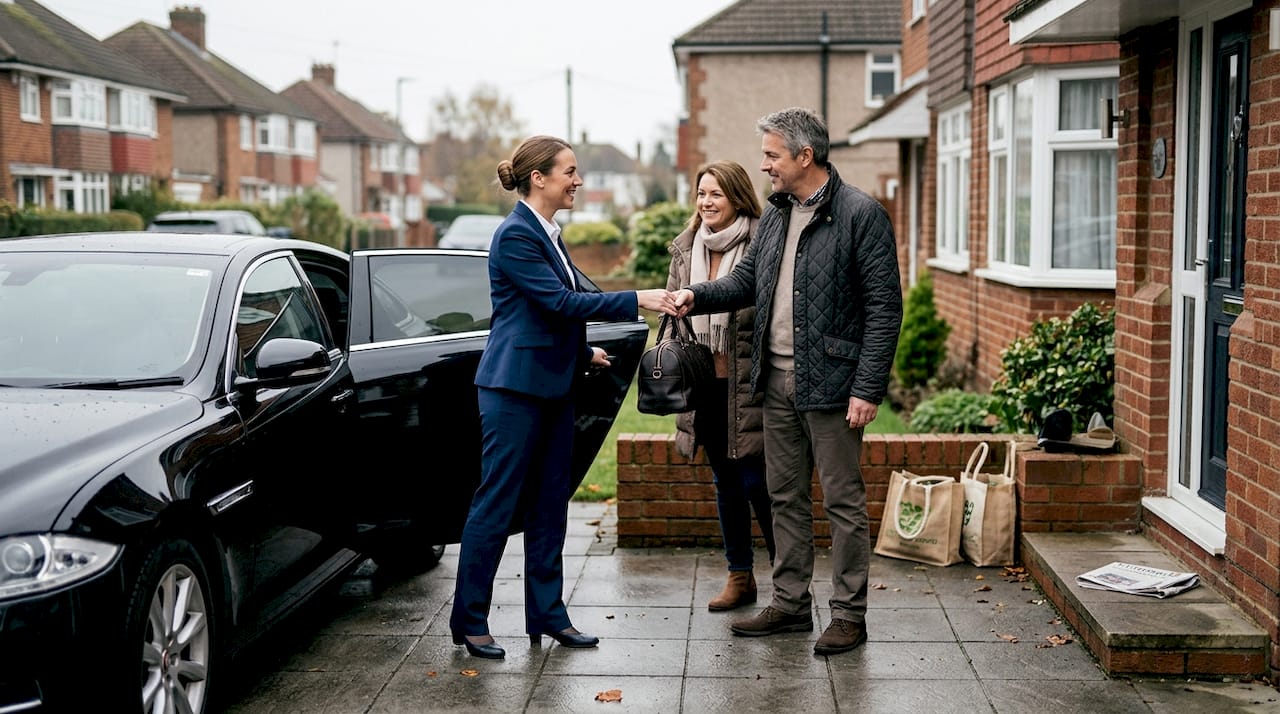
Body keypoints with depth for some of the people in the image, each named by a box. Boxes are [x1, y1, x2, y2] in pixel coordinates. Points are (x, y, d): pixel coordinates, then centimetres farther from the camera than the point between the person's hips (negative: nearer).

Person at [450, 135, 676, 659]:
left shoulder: (546, 233, 15)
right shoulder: (515, 235, -15)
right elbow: (560, 302, -21)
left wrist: (583, 352, 20)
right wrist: (637, 300, -21)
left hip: (551, 385, 9)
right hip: (515, 386, -9)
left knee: (549, 506, 11)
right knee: (496, 505, -3)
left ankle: (547, 614, 19)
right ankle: (469, 621, 7)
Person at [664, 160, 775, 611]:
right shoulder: (685, 248, 11)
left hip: (747, 383, -6)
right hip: (703, 384, 6)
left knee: (757, 482, -4)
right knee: (725, 484, 14)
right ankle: (740, 577, 25)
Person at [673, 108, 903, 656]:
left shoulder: (861, 215, -11)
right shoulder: (775, 214, 12)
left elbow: (884, 308, -13)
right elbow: (746, 279, 20)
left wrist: (867, 389, -17)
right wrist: (698, 296, 0)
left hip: (831, 383, -8)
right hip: (778, 381, 8)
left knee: (843, 501, 2)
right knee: (785, 497, 14)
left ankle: (849, 614, 12)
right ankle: (790, 604, 26)